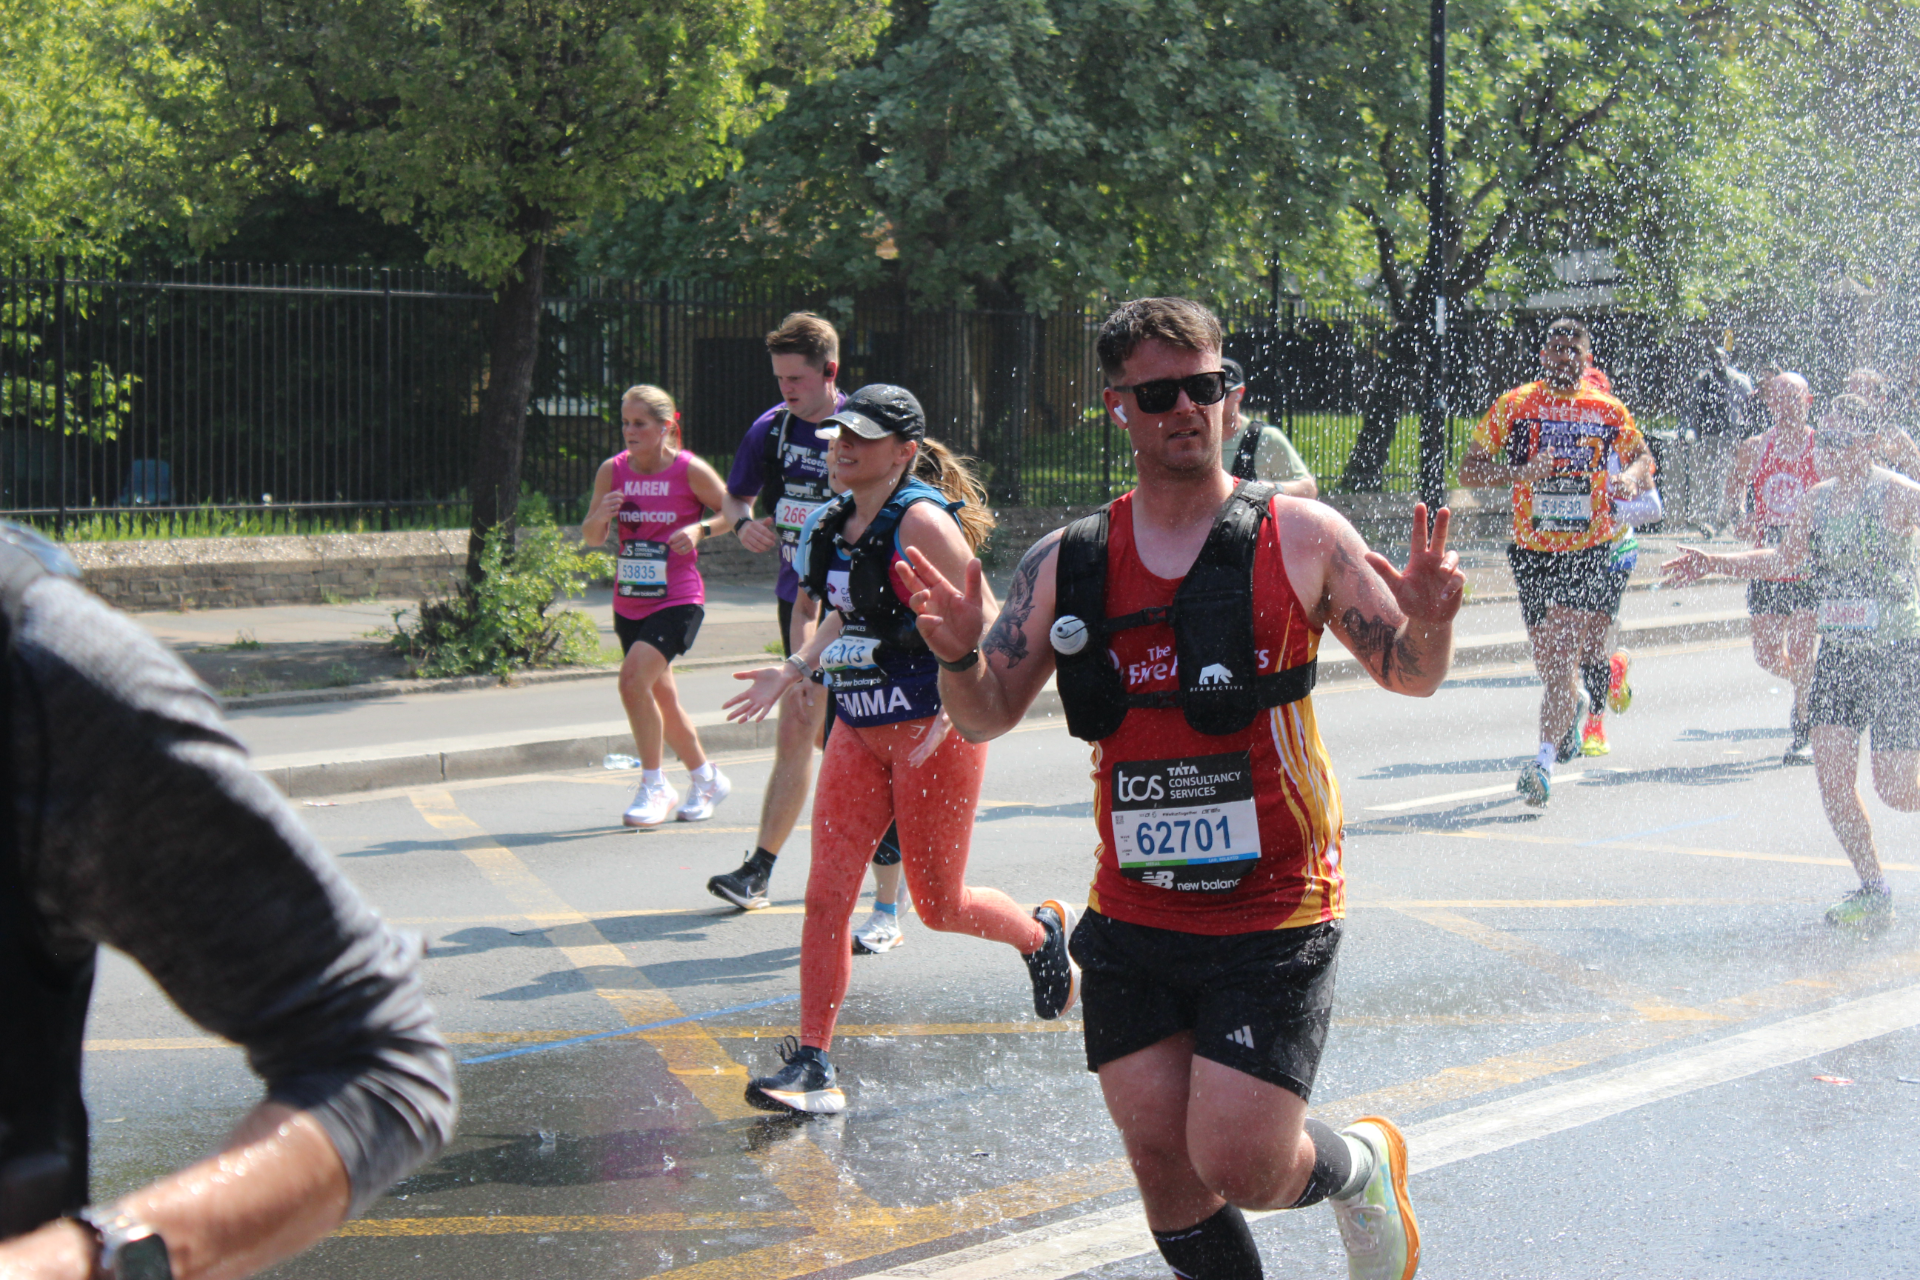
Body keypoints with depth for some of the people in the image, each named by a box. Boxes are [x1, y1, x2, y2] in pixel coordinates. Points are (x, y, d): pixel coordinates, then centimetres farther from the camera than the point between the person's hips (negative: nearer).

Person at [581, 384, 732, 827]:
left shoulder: (690, 470, -9)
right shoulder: (613, 470, 2)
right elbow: (591, 537, 9)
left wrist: (700, 529, -17)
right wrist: (601, 516, -13)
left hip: (677, 600, -6)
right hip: (629, 602, 6)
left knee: (633, 678, -23)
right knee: (662, 698, 14)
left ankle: (654, 786, -10)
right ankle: (706, 780, 36)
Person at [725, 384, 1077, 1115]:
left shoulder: (922, 521, -16)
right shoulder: (837, 525, 8)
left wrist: (949, 717, -26)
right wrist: (793, 671, 15)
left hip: (935, 734, -7)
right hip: (858, 733, 7)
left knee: (939, 904, 5)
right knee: (826, 894, -3)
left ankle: (1043, 933, 36)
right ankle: (811, 1067, 0)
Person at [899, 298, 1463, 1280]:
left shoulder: (1300, 538, -4)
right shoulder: (1065, 563, 3)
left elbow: (1409, 675, 3)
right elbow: (987, 718, 7)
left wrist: (1430, 621, -20)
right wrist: (959, 657, -15)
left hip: (1274, 914, -3)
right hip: (1133, 916, 4)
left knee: (1238, 1166, -8)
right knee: (1161, 1163, 5)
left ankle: (1361, 1167, 25)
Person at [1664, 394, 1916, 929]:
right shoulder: (1815, 500, 8)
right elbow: (1785, 561, 24)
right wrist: (1712, 563, 22)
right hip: (1838, 653, 6)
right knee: (1831, 770, -5)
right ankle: (1873, 891, 7)